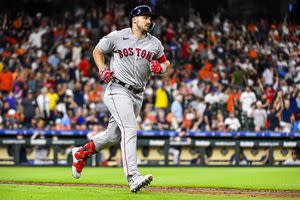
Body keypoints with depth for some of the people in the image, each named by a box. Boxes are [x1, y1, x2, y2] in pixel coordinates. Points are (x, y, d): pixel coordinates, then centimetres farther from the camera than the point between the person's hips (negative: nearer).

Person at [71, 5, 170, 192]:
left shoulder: (155, 43, 9)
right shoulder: (117, 36, -2)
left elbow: (166, 63, 20)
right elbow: (97, 51, 12)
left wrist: (160, 67, -4)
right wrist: (102, 69, -5)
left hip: (137, 95, 6)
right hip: (118, 90, -6)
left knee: (113, 136, 13)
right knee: (129, 129, -23)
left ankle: (81, 153, 38)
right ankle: (133, 178, -31)